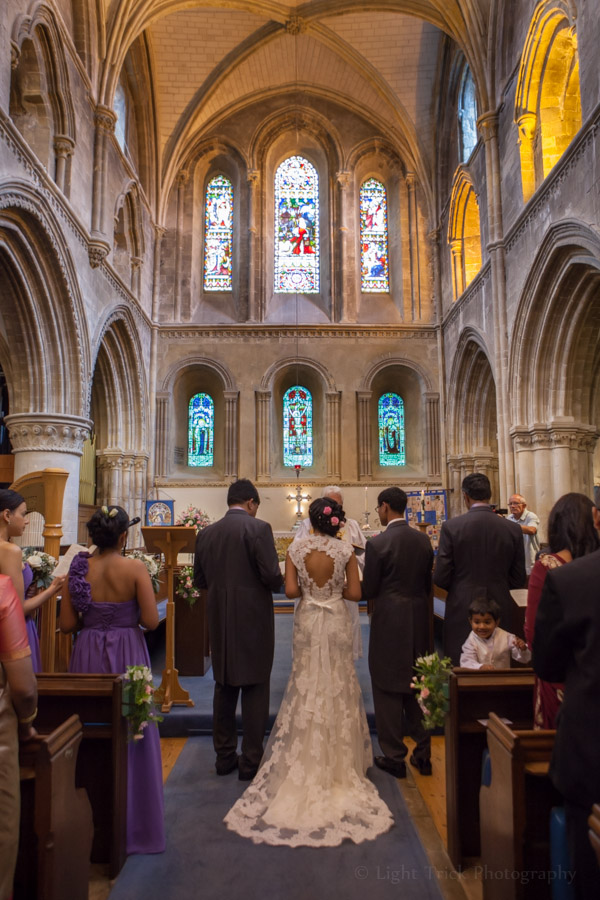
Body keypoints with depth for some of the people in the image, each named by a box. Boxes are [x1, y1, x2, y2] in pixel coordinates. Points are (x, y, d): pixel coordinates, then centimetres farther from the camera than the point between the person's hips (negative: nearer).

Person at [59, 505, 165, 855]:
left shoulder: (80, 568, -5)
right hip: (127, 655, -3)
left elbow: (67, 624, -3)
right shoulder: (135, 568, -14)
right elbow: (151, 621, -15)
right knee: (131, 738, 12)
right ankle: (133, 824, 25)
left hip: (88, 656, 3)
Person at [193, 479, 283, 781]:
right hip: (253, 620, -5)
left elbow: (199, 579, 8)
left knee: (224, 688, 17)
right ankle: (251, 761, 16)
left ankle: (225, 756, 28)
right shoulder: (258, 528, -12)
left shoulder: (206, 533, 3)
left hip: (219, 621, 5)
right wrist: (277, 584, 4)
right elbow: (272, 575, -17)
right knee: (254, 690, 7)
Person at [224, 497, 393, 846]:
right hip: (337, 623, -1)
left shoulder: (297, 548, -8)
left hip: (308, 621, 1)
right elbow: (355, 593, -8)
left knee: (307, 687, 15)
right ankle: (339, 759, 22)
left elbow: (291, 590, -9)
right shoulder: (345, 550, -10)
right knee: (338, 687, 13)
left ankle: (307, 761, 23)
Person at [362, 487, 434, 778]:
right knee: (416, 688, 19)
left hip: (389, 622, -6)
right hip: (419, 621, 6)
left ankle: (394, 757, 18)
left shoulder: (377, 543, -16)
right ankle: (423, 754, 27)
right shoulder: (423, 540, 1)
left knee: (388, 691, 9)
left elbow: (368, 590, -12)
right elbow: (428, 583, 7)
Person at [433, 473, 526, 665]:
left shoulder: (451, 527, -10)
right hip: (501, 611, 3)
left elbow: (440, 578, -8)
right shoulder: (513, 529, -2)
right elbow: (518, 580, 4)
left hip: (461, 612, -2)